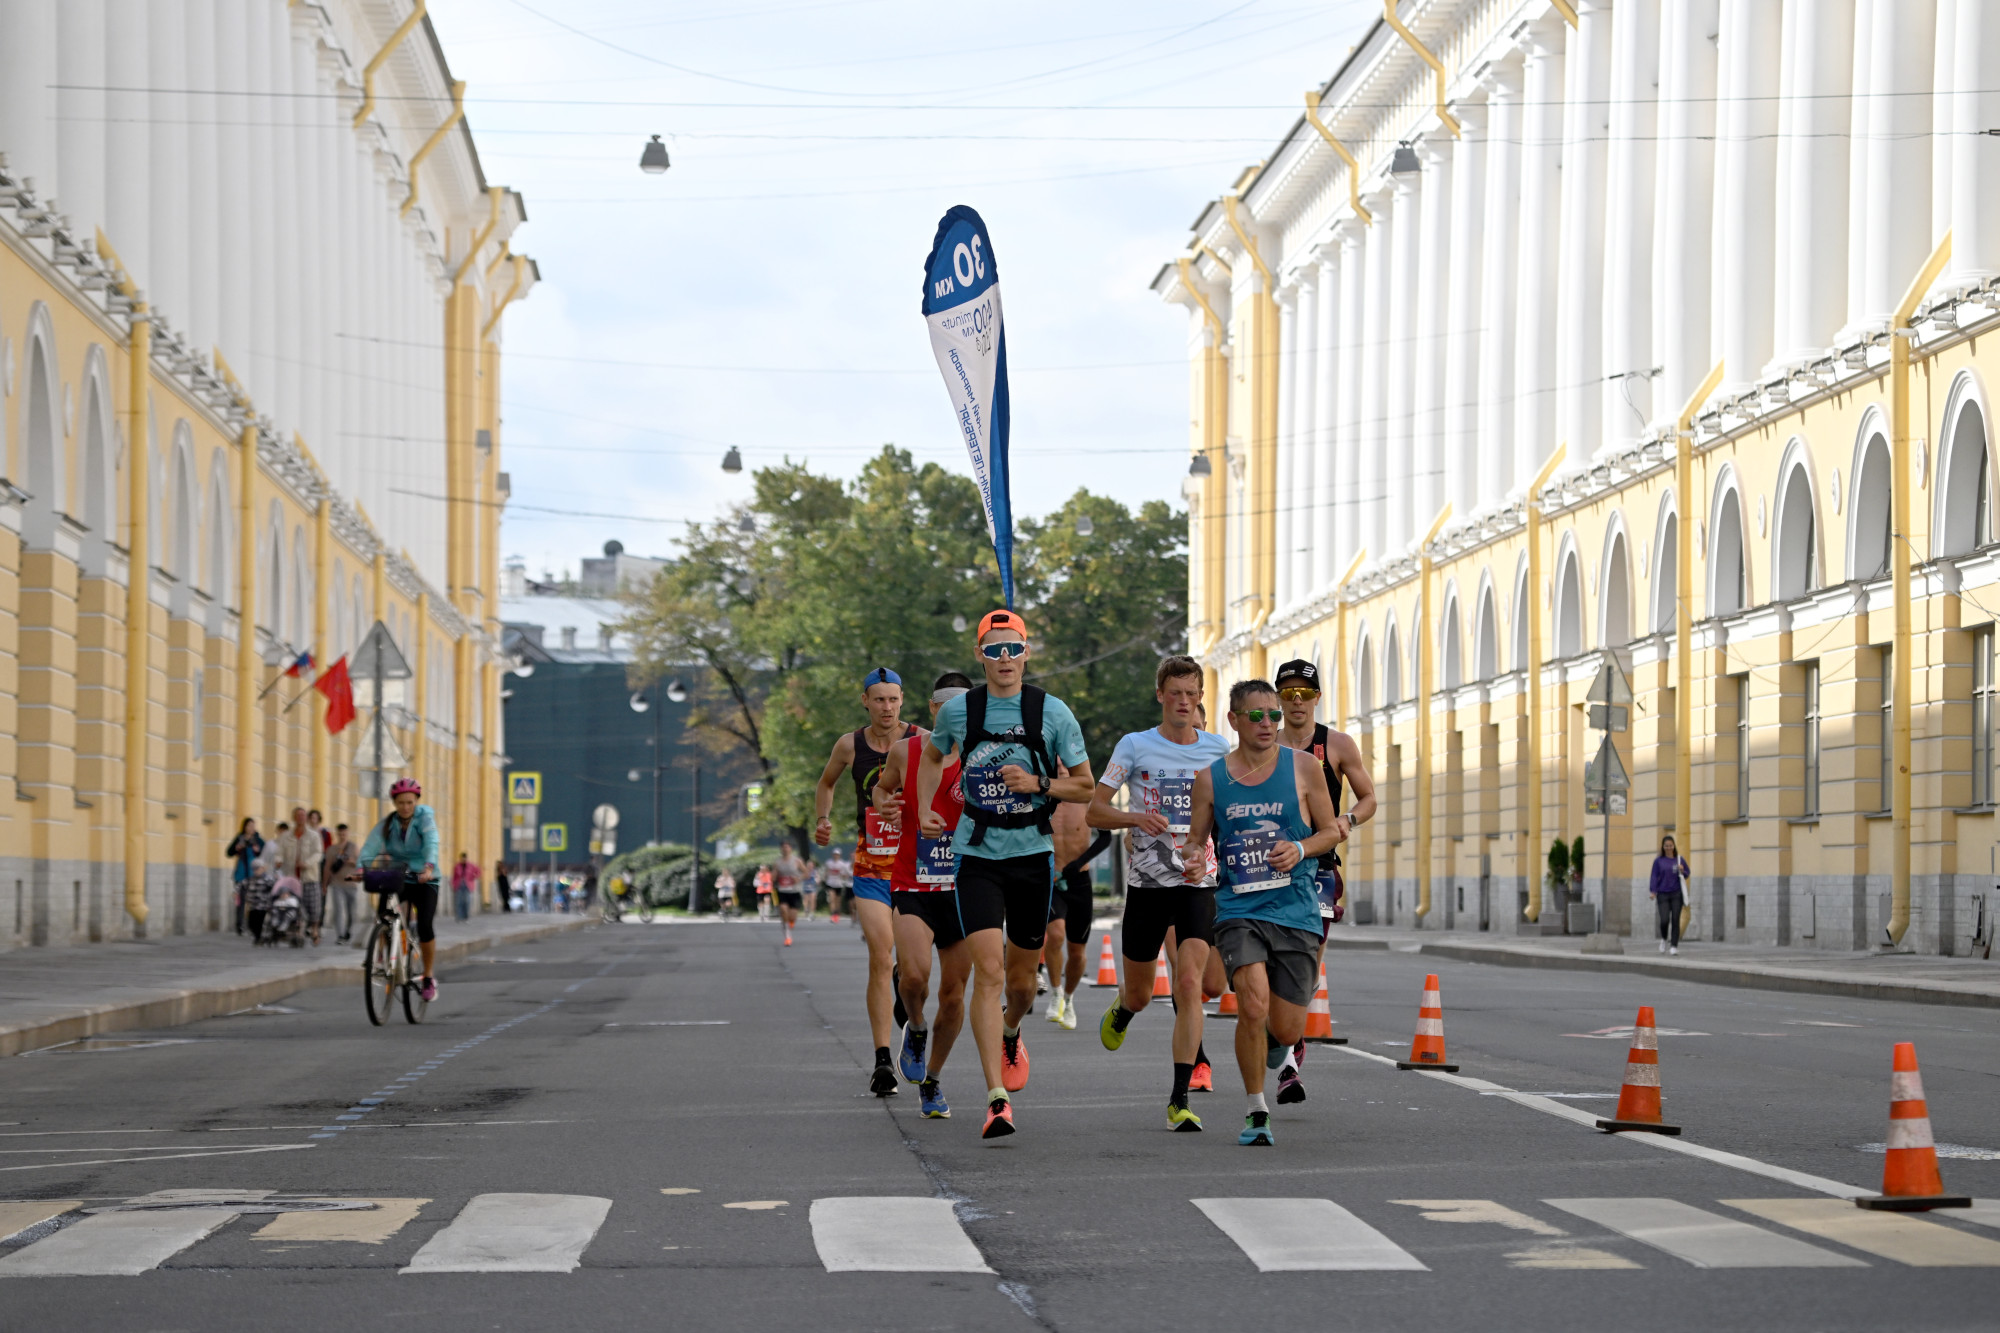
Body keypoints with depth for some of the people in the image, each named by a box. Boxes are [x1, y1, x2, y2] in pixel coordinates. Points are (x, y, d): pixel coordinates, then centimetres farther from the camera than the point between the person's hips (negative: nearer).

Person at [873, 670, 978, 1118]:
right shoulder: (905, 752, 0)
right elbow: (883, 787, 19)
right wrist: (883, 805, -3)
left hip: (962, 891, 1)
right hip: (911, 886, -1)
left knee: (953, 995, 6)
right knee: (914, 975, -24)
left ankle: (931, 1081, 28)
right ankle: (915, 1030, 11)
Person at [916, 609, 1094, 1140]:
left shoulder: (1053, 713, -4)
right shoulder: (958, 711, -1)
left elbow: (1084, 786, 2)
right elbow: (932, 757, 21)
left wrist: (1038, 784, -15)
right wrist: (925, 810, 7)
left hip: (1033, 855, 1)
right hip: (977, 853, -1)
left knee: (1021, 978, 11)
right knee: (989, 971, -15)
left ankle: (1010, 1037, 48)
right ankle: (997, 1099, -16)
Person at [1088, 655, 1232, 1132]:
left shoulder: (1217, 749, 5)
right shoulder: (1135, 747, 0)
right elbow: (1095, 810, 1)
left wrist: (1204, 850, -4)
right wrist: (1136, 818, -18)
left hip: (1197, 883, 0)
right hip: (1145, 882, 0)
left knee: (1189, 984, -15)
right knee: (1140, 993, 11)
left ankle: (1180, 1101, -13)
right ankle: (1121, 1012, 51)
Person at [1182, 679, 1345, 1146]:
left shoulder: (1303, 767, 3)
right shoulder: (1211, 779, 3)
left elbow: (1332, 831, 10)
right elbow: (1194, 840, 12)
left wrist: (1300, 849, -10)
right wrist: (1193, 864, -11)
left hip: (1296, 912, 1)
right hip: (1238, 910, -1)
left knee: (1287, 1030, 0)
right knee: (1253, 1007, -23)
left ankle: (1269, 1039, 41)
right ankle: (1256, 1113, -4)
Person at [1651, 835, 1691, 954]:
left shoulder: (1679, 859, 6)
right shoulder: (1658, 861, 4)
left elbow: (1688, 873, 13)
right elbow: (1654, 876, 1)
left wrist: (1682, 871, -9)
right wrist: (1653, 892, -9)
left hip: (1676, 895, 1)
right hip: (1663, 894, -1)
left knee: (1675, 920, -6)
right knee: (1664, 920, -10)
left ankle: (1674, 947, -2)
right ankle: (1664, 939, 20)